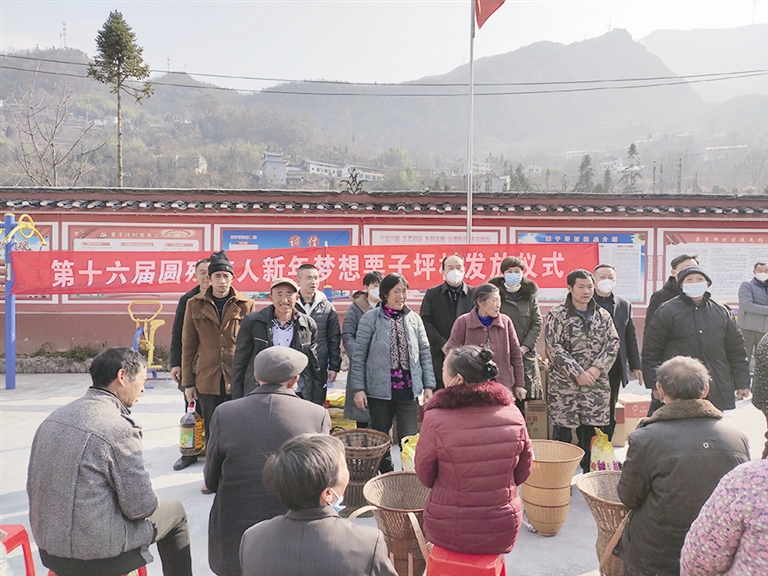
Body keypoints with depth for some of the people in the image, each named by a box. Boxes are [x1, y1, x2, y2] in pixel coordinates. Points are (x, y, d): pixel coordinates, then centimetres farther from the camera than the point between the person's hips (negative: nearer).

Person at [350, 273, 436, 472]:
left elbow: (425, 353, 9)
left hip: (409, 389, 2)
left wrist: (428, 386, 5)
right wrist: (358, 388, -6)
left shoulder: (414, 319, 4)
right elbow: (359, 356, -3)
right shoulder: (370, 318, -4)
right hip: (379, 389, -1)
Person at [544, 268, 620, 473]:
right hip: (564, 384, -3)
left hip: (596, 385, 4)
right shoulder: (557, 315, -5)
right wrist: (577, 373, -15)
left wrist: (598, 368, -10)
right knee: (562, 432, 2)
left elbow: (613, 343, 5)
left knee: (591, 430, 9)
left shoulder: (603, 315, 9)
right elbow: (554, 348, -11)